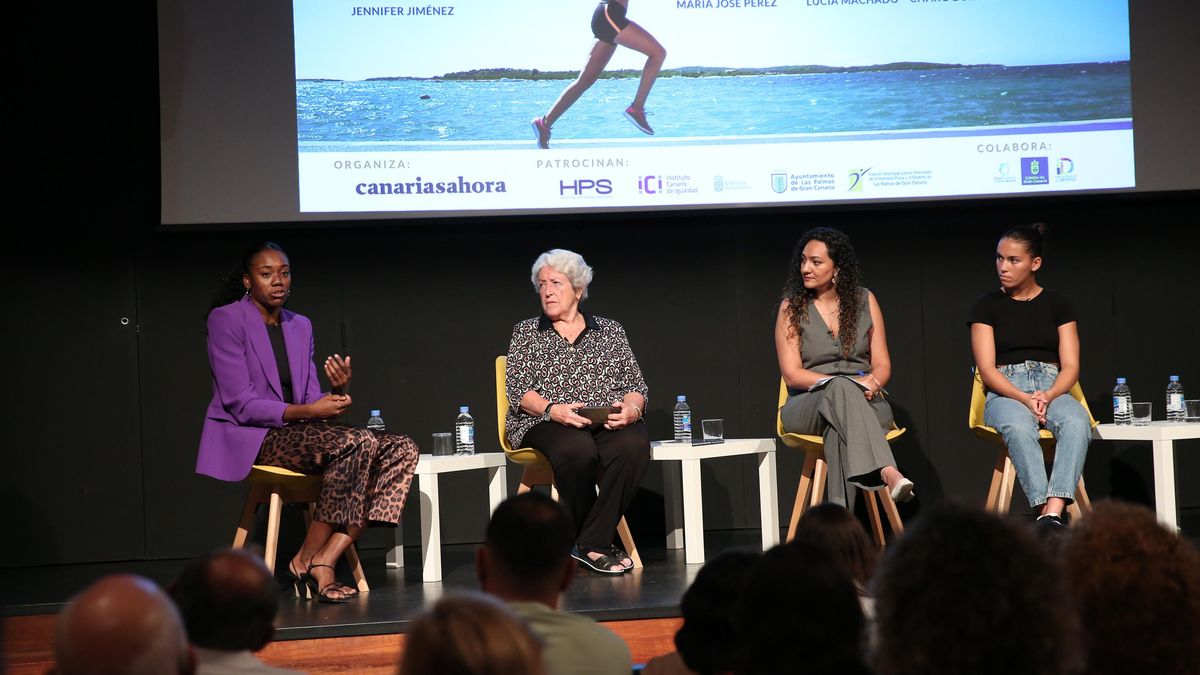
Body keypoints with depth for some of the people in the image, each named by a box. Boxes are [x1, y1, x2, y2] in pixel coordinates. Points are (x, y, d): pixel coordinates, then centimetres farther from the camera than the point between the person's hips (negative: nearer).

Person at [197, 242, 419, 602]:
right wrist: (305, 411, -23)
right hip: (248, 438, -8)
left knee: (401, 449, -12)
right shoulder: (226, 320, -5)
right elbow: (241, 405, -13)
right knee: (356, 443, -30)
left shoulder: (300, 326, 16)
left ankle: (325, 560, -23)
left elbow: (312, 403, 12)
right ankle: (306, 561, -19)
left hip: (297, 433, 8)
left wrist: (338, 393, -12)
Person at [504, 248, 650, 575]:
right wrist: (552, 409, -16)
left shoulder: (611, 330, 20)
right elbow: (517, 389, 4)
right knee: (577, 449, -39)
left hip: (609, 424, 2)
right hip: (545, 425, -2)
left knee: (634, 444, -35)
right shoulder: (526, 331, 17)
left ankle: (591, 544, -27)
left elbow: (636, 385, 13)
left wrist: (632, 408, -11)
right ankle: (595, 543, -18)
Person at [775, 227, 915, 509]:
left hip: (866, 403, 1)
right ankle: (887, 472, -60)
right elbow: (791, 374, -5)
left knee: (838, 426, -38)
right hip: (809, 405, -1)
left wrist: (870, 383, -17)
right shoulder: (792, 307, 3)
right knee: (841, 390, -39)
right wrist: (846, 383, -18)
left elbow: (882, 365, 9)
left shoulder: (864, 300, 9)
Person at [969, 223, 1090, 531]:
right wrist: (1024, 398, -17)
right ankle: (1044, 512, -47)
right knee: (1018, 426, -39)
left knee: (1077, 421, -36)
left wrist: (1048, 395, -16)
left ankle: (1054, 514, -48)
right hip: (1005, 392, -1)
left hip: (1053, 387, 2)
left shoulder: (1058, 304, 13)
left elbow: (1070, 366, 6)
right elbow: (987, 369, 0)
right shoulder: (986, 305, 9)